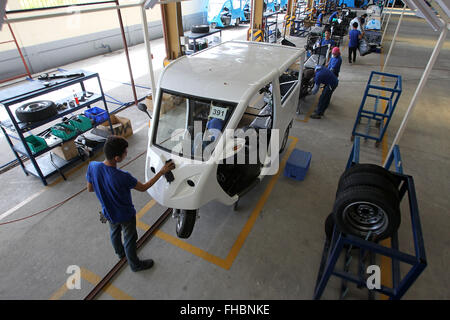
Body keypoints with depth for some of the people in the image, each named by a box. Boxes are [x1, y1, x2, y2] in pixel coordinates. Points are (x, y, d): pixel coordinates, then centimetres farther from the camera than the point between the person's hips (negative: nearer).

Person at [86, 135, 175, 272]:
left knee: (114, 232, 33)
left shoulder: (92, 166, -24)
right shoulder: (122, 177, -39)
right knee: (129, 240, 20)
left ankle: (120, 252, 62)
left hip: (108, 213, 6)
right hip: (125, 216, -5)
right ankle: (135, 265, 45)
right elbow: (143, 187, -22)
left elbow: (90, 188, -7)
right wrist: (162, 172, -18)